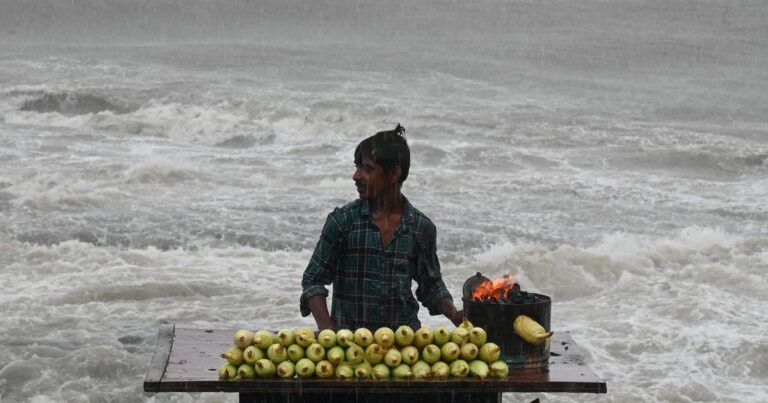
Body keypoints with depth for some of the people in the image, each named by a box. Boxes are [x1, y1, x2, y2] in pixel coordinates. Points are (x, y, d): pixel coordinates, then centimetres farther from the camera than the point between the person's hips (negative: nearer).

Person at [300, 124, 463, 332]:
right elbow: (313, 279, 5)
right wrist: (325, 326, -11)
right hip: (348, 336, -1)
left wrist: (454, 315, 1)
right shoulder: (342, 220, 2)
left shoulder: (421, 227, 7)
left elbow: (430, 285, 19)